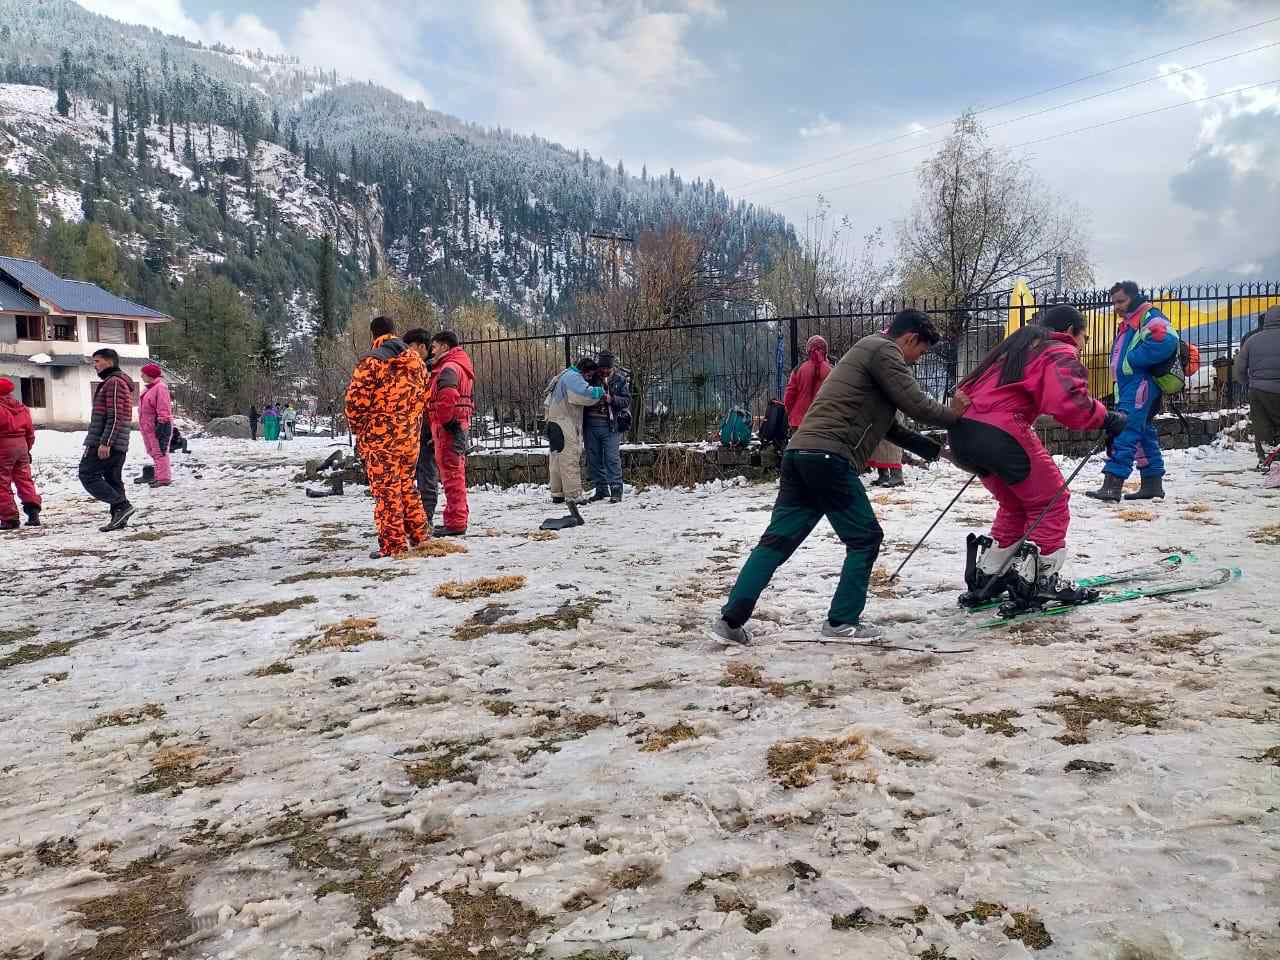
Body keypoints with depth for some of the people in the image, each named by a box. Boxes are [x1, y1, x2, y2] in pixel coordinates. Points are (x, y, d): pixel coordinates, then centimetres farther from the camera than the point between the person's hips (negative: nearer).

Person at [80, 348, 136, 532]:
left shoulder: (113, 382, -11)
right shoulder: (120, 382, 22)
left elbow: (114, 416, -20)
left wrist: (105, 442, -24)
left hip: (106, 443, -10)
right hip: (119, 445, 10)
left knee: (88, 474, -7)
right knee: (113, 479, 10)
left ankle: (122, 505, -15)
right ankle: (119, 517, 8)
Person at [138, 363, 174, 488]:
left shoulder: (160, 388, -15)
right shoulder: (147, 388, 16)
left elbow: (163, 409, -20)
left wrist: (162, 424, -23)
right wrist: (141, 425, 24)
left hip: (157, 426, -10)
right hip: (148, 427, 10)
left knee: (159, 452, -9)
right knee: (153, 452, 15)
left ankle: (164, 478, -8)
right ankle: (158, 476, 23)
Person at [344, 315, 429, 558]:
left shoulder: (371, 360, -12)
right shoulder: (416, 360, 8)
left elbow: (356, 399, -13)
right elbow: (425, 397, 13)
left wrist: (358, 428, 3)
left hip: (380, 436, -6)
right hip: (411, 436, 6)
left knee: (385, 489, 1)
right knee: (406, 484, 20)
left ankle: (393, 544, 4)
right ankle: (419, 534, 24)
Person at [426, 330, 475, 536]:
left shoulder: (448, 368, -13)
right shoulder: (462, 365, 21)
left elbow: (448, 397, -28)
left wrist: (444, 421, -18)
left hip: (448, 429, -10)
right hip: (459, 427, 10)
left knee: (452, 475, -7)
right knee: (456, 475, 16)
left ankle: (456, 523, -4)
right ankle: (458, 519, 24)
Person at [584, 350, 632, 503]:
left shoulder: (620, 379, 4)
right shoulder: (590, 377, 9)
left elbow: (626, 400, -1)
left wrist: (611, 399, -17)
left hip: (611, 424, -3)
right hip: (591, 423, 3)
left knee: (612, 457, -9)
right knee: (593, 458, 8)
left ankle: (616, 490, -5)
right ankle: (601, 489, 18)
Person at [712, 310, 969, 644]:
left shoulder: (871, 351, 31)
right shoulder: (883, 350, 0)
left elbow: (891, 427, 33)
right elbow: (915, 404, -6)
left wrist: (935, 449, 33)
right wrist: (953, 415, 12)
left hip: (801, 454, 9)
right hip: (829, 458, -9)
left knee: (777, 539, 6)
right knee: (865, 538, 5)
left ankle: (731, 619, 2)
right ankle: (842, 621, 10)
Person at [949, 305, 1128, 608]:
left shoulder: (1018, 344, 30)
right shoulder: (1060, 353, 3)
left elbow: (983, 387, 31)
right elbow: (1068, 402, -15)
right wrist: (1106, 419, -4)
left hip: (963, 432, 8)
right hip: (1002, 434, -8)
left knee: (1015, 504, 25)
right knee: (1050, 503, 10)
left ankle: (986, 576, 26)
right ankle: (1042, 581, 10)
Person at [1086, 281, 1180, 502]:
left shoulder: (1149, 317, -8)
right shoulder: (1128, 324, 22)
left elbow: (1166, 340, -26)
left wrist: (1132, 360, -19)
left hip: (1141, 383, -11)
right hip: (1128, 386, 11)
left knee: (1125, 431, -17)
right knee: (1143, 434, 14)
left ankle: (1112, 484, -22)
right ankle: (1152, 484, 21)